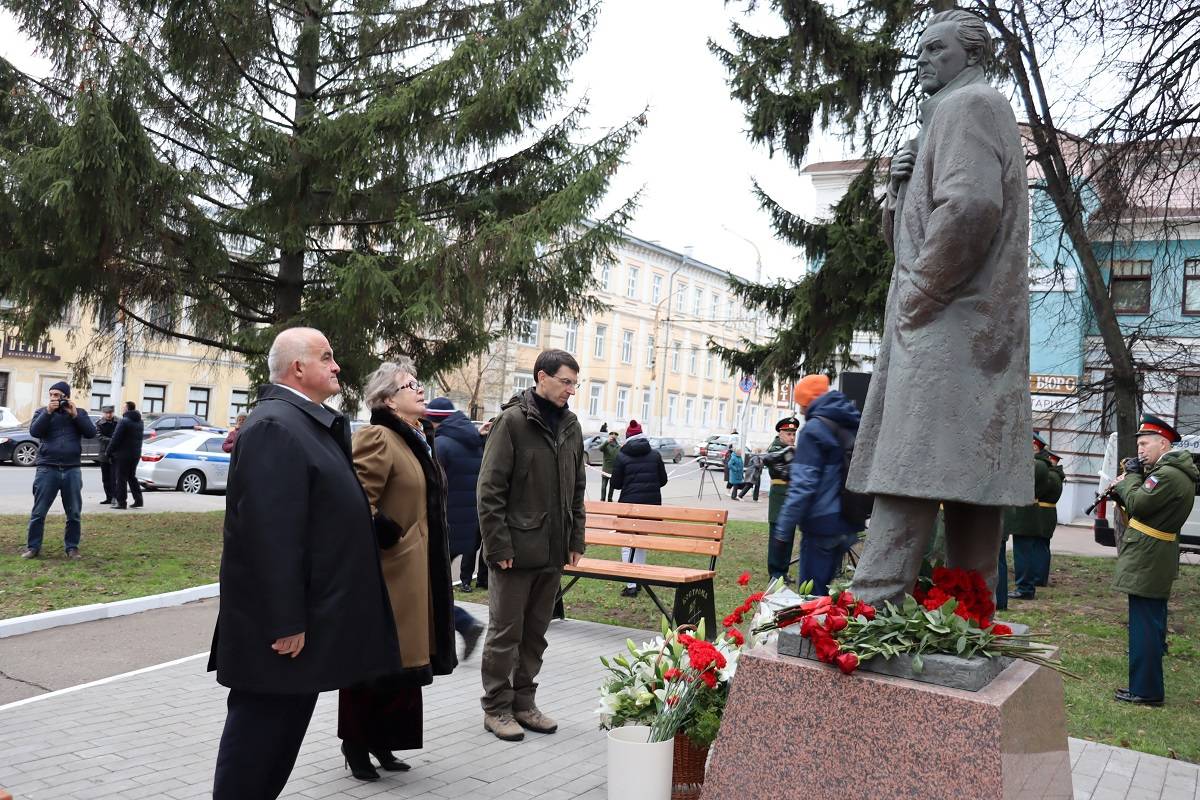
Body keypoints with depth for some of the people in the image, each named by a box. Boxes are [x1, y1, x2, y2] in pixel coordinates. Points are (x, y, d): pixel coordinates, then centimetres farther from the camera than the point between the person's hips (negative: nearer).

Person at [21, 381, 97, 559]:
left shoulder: (79, 413, 11)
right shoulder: (43, 412, 9)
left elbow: (91, 433, -2)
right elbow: (34, 431, -7)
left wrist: (75, 415, -9)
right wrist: (48, 412, -13)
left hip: (72, 470, 1)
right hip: (47, 469, -1)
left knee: (74, 514, 5)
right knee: (38, 512, -1)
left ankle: (72, 547, 14)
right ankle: (33, 547, 8)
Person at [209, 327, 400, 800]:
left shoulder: (308, 422, 13)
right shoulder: (274, 425, -19)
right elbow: (271, 534, -25)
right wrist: (285, 622, -24)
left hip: (306, 614, 10)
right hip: (279, 625, -10)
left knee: (286, 726, 19)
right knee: (258, 733, 3)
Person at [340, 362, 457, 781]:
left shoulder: (419, 440, 15)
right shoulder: (378, 439, -15)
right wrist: (387, 536, -18)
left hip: (417, 574, 9)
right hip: (387, 573, -9)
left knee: (403, 662, 15)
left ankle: (383, 741, 28)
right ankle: (356, 744, 19)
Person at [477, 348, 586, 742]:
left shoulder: (570, 426, 11)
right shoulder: (513, 421, -10)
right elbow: (490, 489, -13)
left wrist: (575, 540, 12)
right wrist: (499, 545, -16)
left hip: (552, 551, 6)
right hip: (516, 549, -6)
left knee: (535, 634, 14)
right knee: (505, 633, 4)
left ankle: (523, 702, 26)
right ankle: (496, 708, 16)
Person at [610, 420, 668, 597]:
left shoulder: (622, 456, -6)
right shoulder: (655, 455, 2)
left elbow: (616, 483, -2)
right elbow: (663, 480, 8)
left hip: (630, 503, -3)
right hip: (652, 504, 4)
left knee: (627, 545, 2)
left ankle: (631, 585, -7)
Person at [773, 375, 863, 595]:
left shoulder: (814, 429, -12)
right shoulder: (852, 425, 13)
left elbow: (803, 484, -18)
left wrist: (784, 525, -15)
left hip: (822, 523, -8)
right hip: (849, 523, 8)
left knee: (811, 592, -3)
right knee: (828, 587, 17)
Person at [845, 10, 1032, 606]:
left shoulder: (967, 105, -2)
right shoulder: (984, 112, 28)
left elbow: (970, 206, -20)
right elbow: (903, 234, 25)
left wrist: (916, 296, -15)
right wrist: (902, 185, 7)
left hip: (946, 319, -10)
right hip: (981, 331, 10)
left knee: (911, 467, -16)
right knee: (971, 470, 6)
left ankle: (869, 612, -18)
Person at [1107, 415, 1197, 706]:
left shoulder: (1168, 475, -20)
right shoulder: (1172, 471, 14)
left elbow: (1137, 504, -22)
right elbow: (1144, 504, 16)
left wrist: (1131, 476, -9)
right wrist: (1122, 490, 2)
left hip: (1146, 565, -11)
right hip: (1155, 563, 11)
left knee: (1144, 629, -4)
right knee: (1153, 625, 17)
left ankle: (1146, 691, 2)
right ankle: (1149, 686, 27)